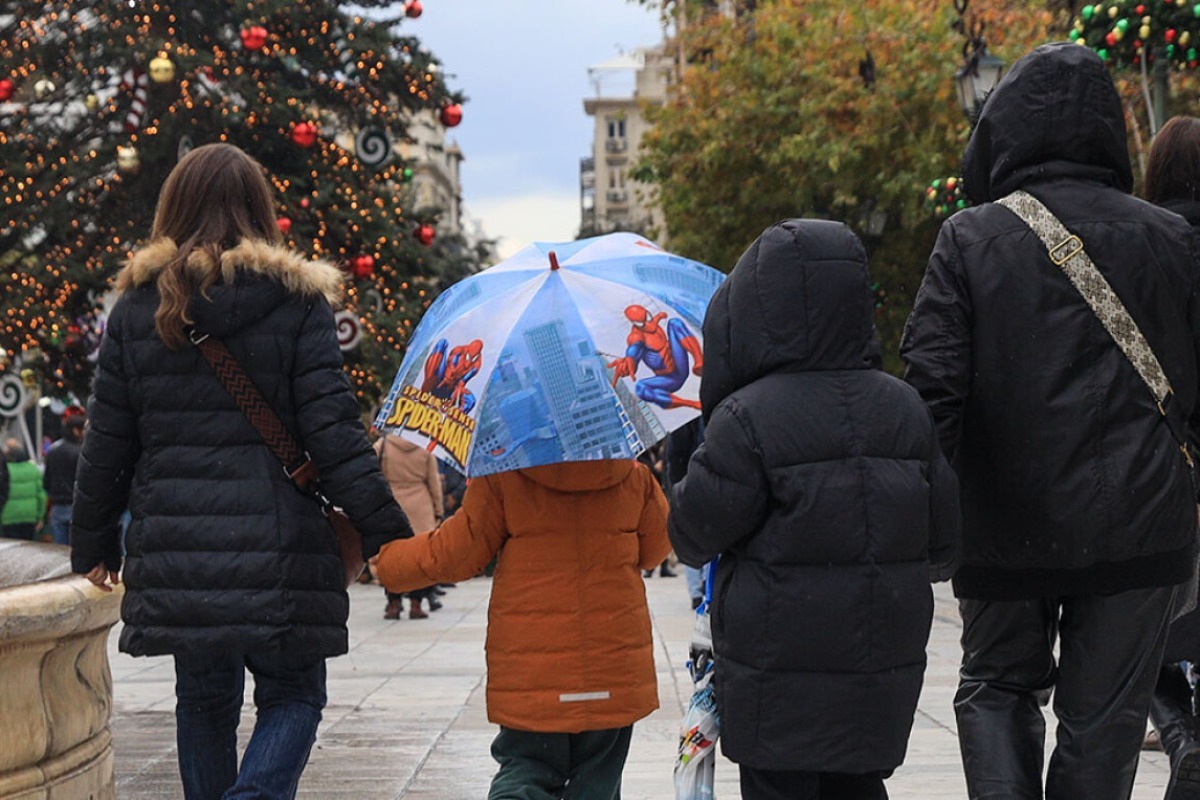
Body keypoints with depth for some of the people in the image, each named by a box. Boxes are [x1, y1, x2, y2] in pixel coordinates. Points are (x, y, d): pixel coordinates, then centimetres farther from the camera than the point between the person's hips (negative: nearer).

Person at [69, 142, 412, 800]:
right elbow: (333, 435, -9)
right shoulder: (297, 302, -3)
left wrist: (93, 545, 18)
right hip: (279, 549, -3)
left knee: (203, 701, 18)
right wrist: (386, 533, -6)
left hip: (175, 551, 3)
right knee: (292, 696, 8)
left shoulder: (137, 307, 5)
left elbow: (107, 445, 7)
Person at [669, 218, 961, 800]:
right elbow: (944, 544, 8)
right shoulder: (906, 408, 3)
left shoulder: (746, 418, -15)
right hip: (884, 661, 5)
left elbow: (693, 537, -7)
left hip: (780, 670, -5)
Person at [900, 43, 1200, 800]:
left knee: (996, 684, 18)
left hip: (1005, 526, -1)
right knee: (1103, 714, 10)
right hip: (1138, 522, 1)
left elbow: (934, 383, -11)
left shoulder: (969, 238, -5)